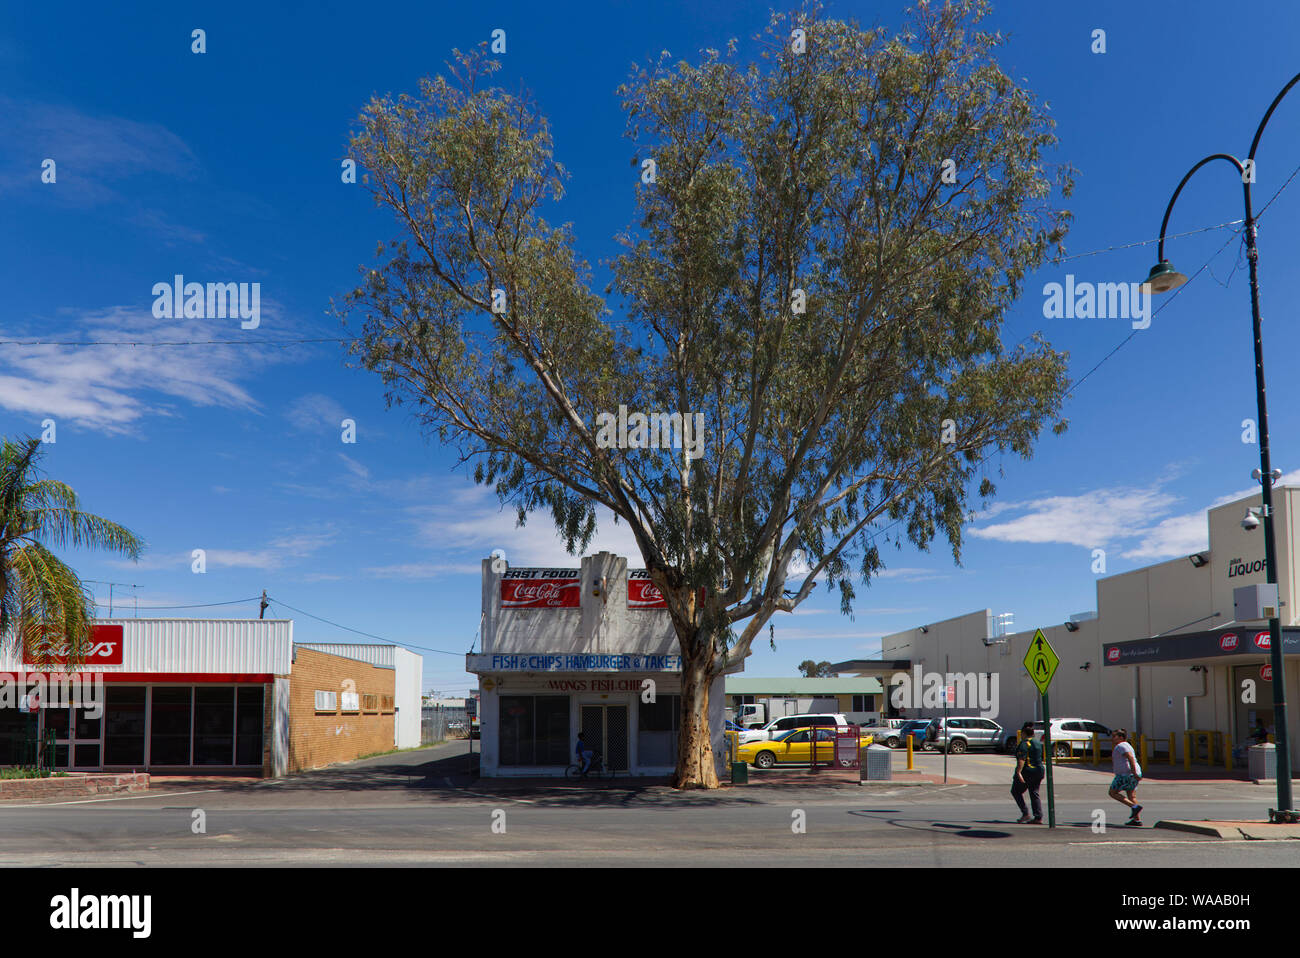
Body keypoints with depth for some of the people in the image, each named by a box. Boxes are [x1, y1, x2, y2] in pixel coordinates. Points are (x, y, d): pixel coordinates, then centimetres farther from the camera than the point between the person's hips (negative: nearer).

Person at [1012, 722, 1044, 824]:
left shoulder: (1024, 744, -12)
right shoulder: (1038, 743, 14)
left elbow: (1021, 759, -22)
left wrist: (1018, 772, -27)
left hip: (1027, 771, -8)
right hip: (1038, 771, 8)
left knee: (1016, 791, 7)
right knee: (1034, 794, 10)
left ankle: (1026, 814, -2)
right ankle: (1038, 817, 2)